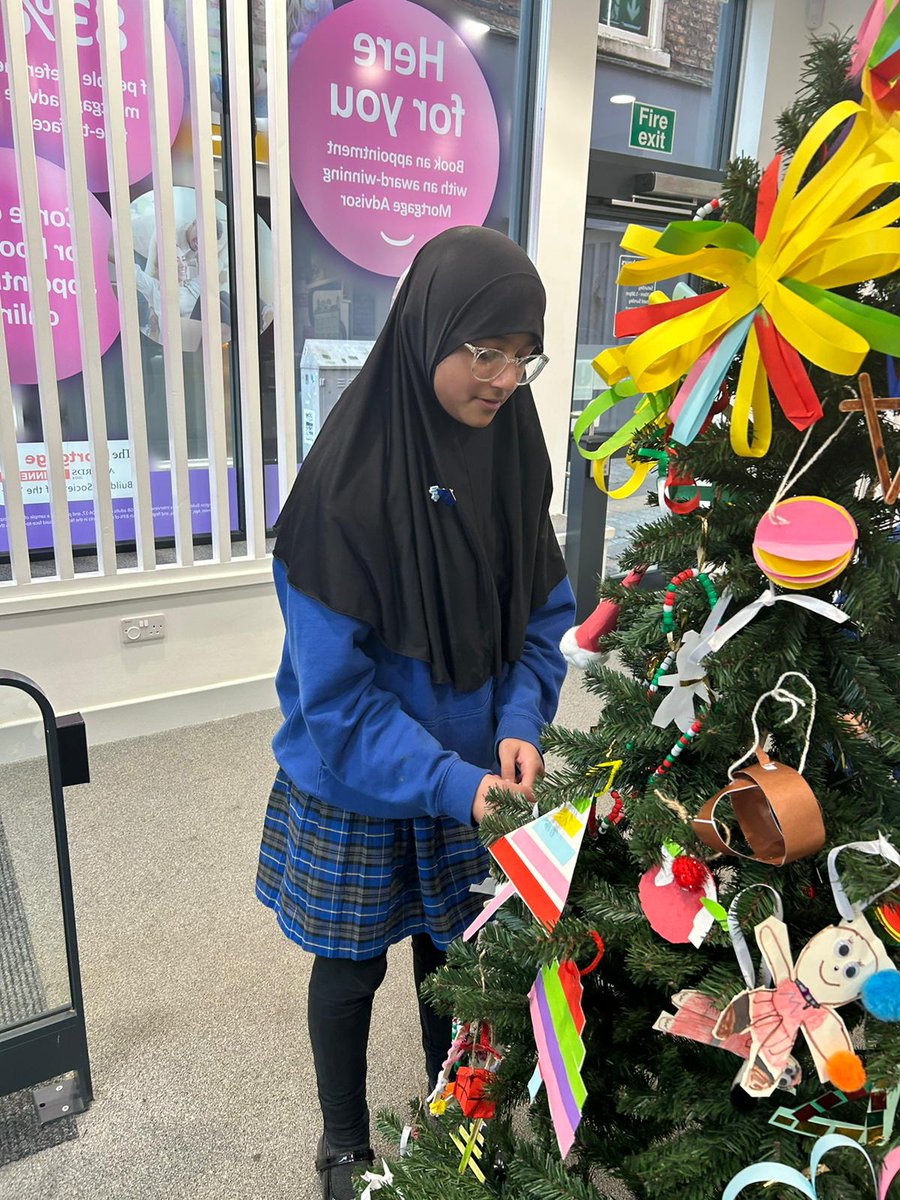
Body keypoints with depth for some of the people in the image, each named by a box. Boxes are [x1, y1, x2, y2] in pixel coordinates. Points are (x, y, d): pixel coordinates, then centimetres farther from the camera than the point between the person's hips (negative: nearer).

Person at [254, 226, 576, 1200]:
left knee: (455, 956, 23)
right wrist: (448, 782, -28)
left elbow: (542, 620, -1)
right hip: (356, 790, -4)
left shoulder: (511, 453, -8)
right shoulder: (348, 479, -24)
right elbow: (333, 689, -22)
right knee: (351, 968, 18)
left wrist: (518, 726, -16)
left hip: (471, 774, 5)